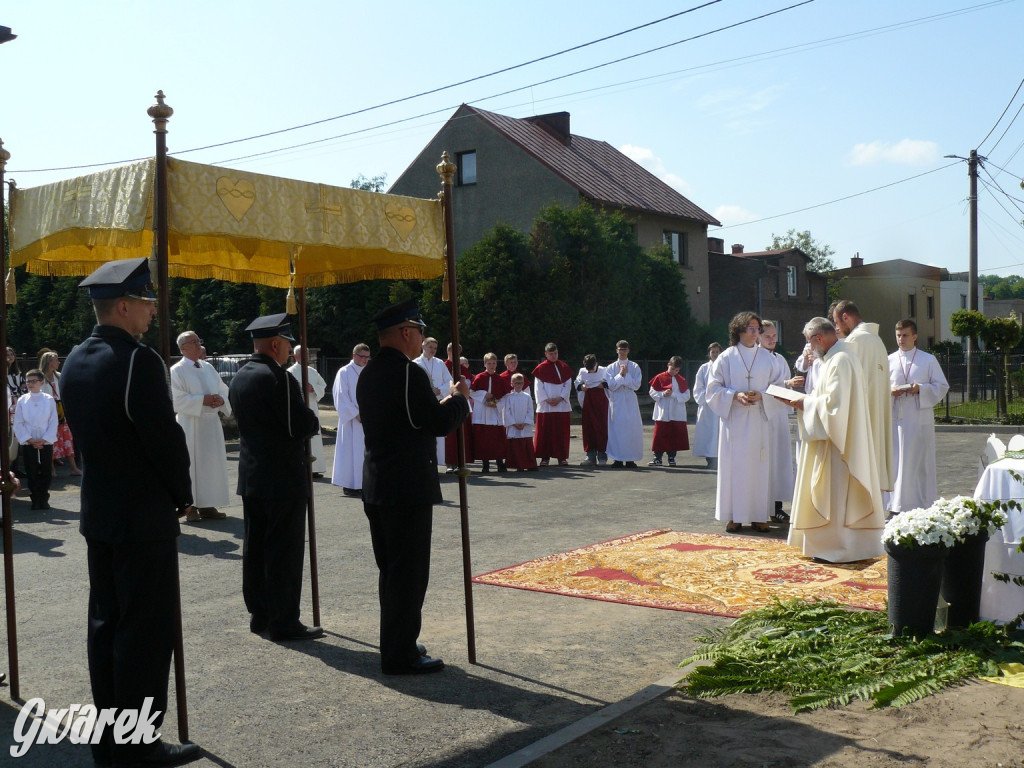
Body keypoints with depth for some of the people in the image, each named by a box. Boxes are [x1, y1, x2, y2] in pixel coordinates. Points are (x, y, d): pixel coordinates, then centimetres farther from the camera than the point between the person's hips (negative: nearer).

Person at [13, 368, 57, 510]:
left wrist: (44, 440, -10)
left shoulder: (49, 400, -1)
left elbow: (53, 423, -1)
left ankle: (44, 499, 14)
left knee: (46, 472, 2)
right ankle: (35, 500, 10)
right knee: (32, 473, 2)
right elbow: (18, 423, 1)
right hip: (28, 443, 1)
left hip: (46, 442, 0)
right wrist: (29, 440, -8)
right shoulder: (22, 400, 2)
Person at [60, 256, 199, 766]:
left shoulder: (74, 362, 8)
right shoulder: (137, 360, -19)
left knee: (105, 623, 14)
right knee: (146, 628, 0)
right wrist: (183, 495, -3)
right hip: (144, 516, -9)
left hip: (97, 511, 9)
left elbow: (84, 433, 14)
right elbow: (165, 437, -19)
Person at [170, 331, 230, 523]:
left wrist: (221, 400, -6)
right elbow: (176, 399, -13)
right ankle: (190, 507, 1)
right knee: (191, 464, -4)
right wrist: (203, 400, -18)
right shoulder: (176, 371, -3)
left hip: (212, 423, 6)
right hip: (190, 424, -6)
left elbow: (224, 390, 16)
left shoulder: (209, 368, 15)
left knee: (213, 462, 6)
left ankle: (208, 506, 13)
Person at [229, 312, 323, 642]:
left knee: (255, 547, 13)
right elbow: (303, 426, -21)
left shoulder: (239, 378, 10)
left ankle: (259, 615, 22)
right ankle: (284, 621, 3)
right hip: (283, 479, -9)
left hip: (250, 476, 9)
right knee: (285, 550, -2)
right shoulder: (278, 378, -17)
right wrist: (313, 419, 2)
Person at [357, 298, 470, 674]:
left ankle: (397, 644, 28)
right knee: (409, 573, -1)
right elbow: (439, 423, -18)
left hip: (376, 488, 9)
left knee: (391, 570, 18)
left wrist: (444, 401, 17)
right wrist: (459, 398, 0)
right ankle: (401, 655, 5)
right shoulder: (408, 373, -17)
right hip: (408, 489, -9)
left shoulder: (368, 374, 11)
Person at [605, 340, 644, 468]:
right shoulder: (611, 368, 7)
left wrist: (626, 375, -9)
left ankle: (630, 458, 2)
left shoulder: (634, 367, 6)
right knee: (616, 428, -3)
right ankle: (617, 458, 1)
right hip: (616, 401, 0)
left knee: (632, 428, -3)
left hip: (630, 400, 0)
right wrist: (620, 375, -9)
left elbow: (636, 385, -3)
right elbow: (611, 385, -3)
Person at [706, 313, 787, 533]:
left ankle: (758, 516, 9)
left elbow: (777, 387, 9)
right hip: (734, 420, -2)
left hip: (759, 419, 2)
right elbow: (713, 387, 1)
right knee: (734, 465, -2)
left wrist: (762, 395, -10)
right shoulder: (726, 357, 2)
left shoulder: (766, 358, 8)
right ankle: (734, 516, 4)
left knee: (759, 465, 2)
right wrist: (735, 395, -15)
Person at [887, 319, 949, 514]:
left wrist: (921, 389, -13)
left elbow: (942, 386, 4)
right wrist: (891, 392, -10)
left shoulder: (929, 360, 5)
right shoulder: (889, 361, 10)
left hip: (920, 418, -1)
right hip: (896, 419, 2)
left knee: (921, 463, 0)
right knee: (896, 461, -1)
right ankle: (897, 506, 4)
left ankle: (924, 504, 8)